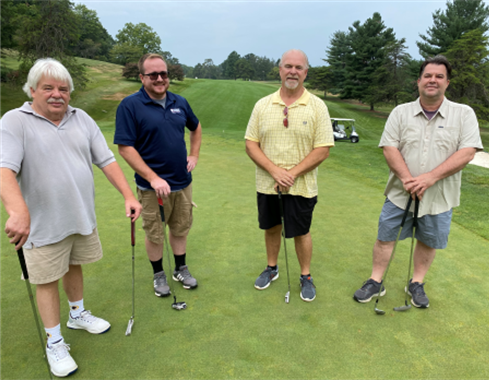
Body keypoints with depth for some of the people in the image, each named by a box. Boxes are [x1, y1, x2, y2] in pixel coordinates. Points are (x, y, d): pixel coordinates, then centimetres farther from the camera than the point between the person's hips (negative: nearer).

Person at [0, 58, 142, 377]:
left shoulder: (82, 119, 4)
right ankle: (54, 343, 26)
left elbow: (106, 160, 2)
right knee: (48, 280, 8)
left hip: (82, 217, 5)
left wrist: (129, 195, -6)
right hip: (44, 225, -4)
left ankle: (78, 315, 45)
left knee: (74, 267, 22)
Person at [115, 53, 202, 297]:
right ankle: (158, 274, 33)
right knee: (154, 234, 12)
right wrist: (154, 178, -21)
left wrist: (194, 155, 9)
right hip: (152, 187, -4)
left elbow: (196, 128, 23)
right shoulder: (130, 105, -12)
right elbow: (125, 148, -16)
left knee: (180, 229, 18)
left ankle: (180, 269, 37)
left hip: (182, 182, 5)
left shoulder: (179, 102, 4)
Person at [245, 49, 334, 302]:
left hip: (301, 185, -2)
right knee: (271, 227, 17)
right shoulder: (263, 105, 1)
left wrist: (292, 173, -17)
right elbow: (251, 144, -2)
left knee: (300, 232, 9)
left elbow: (322, 150, -9)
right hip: (267, 184, 3)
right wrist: (275, 170, -15)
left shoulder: (317, 106, -5)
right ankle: (271, 268, 39)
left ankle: (306, 277, 31)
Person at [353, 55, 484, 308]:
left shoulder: (464, 114, -1)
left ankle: (417, 284, 33)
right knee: (385, 237, 6)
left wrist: (430, 178, -22)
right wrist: (407, 179, -19)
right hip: (400, 193, 1)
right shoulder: (401, 112, 2)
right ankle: (375, 282, 22)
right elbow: (389, 148, -6)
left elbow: (467, 152, -11)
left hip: (439, 197, 0)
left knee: (429, 242, 12)